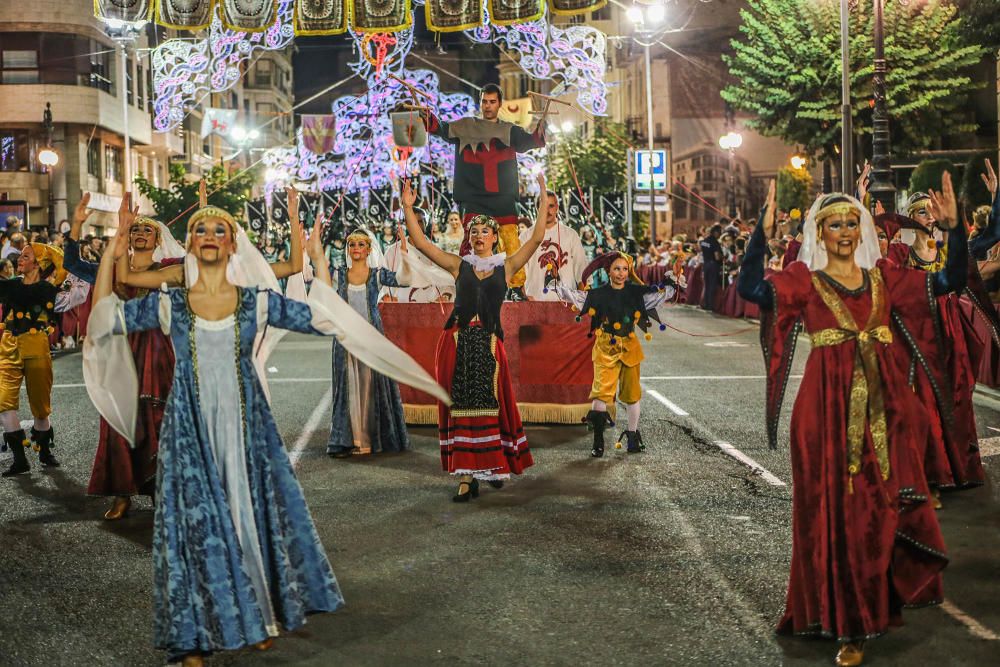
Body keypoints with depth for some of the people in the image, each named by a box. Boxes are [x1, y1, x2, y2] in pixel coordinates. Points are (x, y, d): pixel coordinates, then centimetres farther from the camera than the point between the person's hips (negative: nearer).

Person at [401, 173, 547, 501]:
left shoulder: (506, 266, 9)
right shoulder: (459, 265, 11)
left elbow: (537, 237, 2)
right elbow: (420, 242, 9)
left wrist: (543, 200, -1)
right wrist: (408, 208, 3)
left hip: (488, 341, -1)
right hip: (457, 340, 1)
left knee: (490, 405, 2)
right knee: (460, 407, -1)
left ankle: (493, 466, 21)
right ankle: (466, 476, 0)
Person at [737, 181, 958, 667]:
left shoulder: (883, 276, 11)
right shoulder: (805, 279, 0)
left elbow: (950, 281, 6)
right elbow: (750, 288, -16)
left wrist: (955, 226, -3)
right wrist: (763, 233, -27)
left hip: (886, 407, 4)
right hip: (831, 408, -3)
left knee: (888, 507, 9)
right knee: (839, 511, 1)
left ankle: (885, 602, 31)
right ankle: (848, 622, 11)